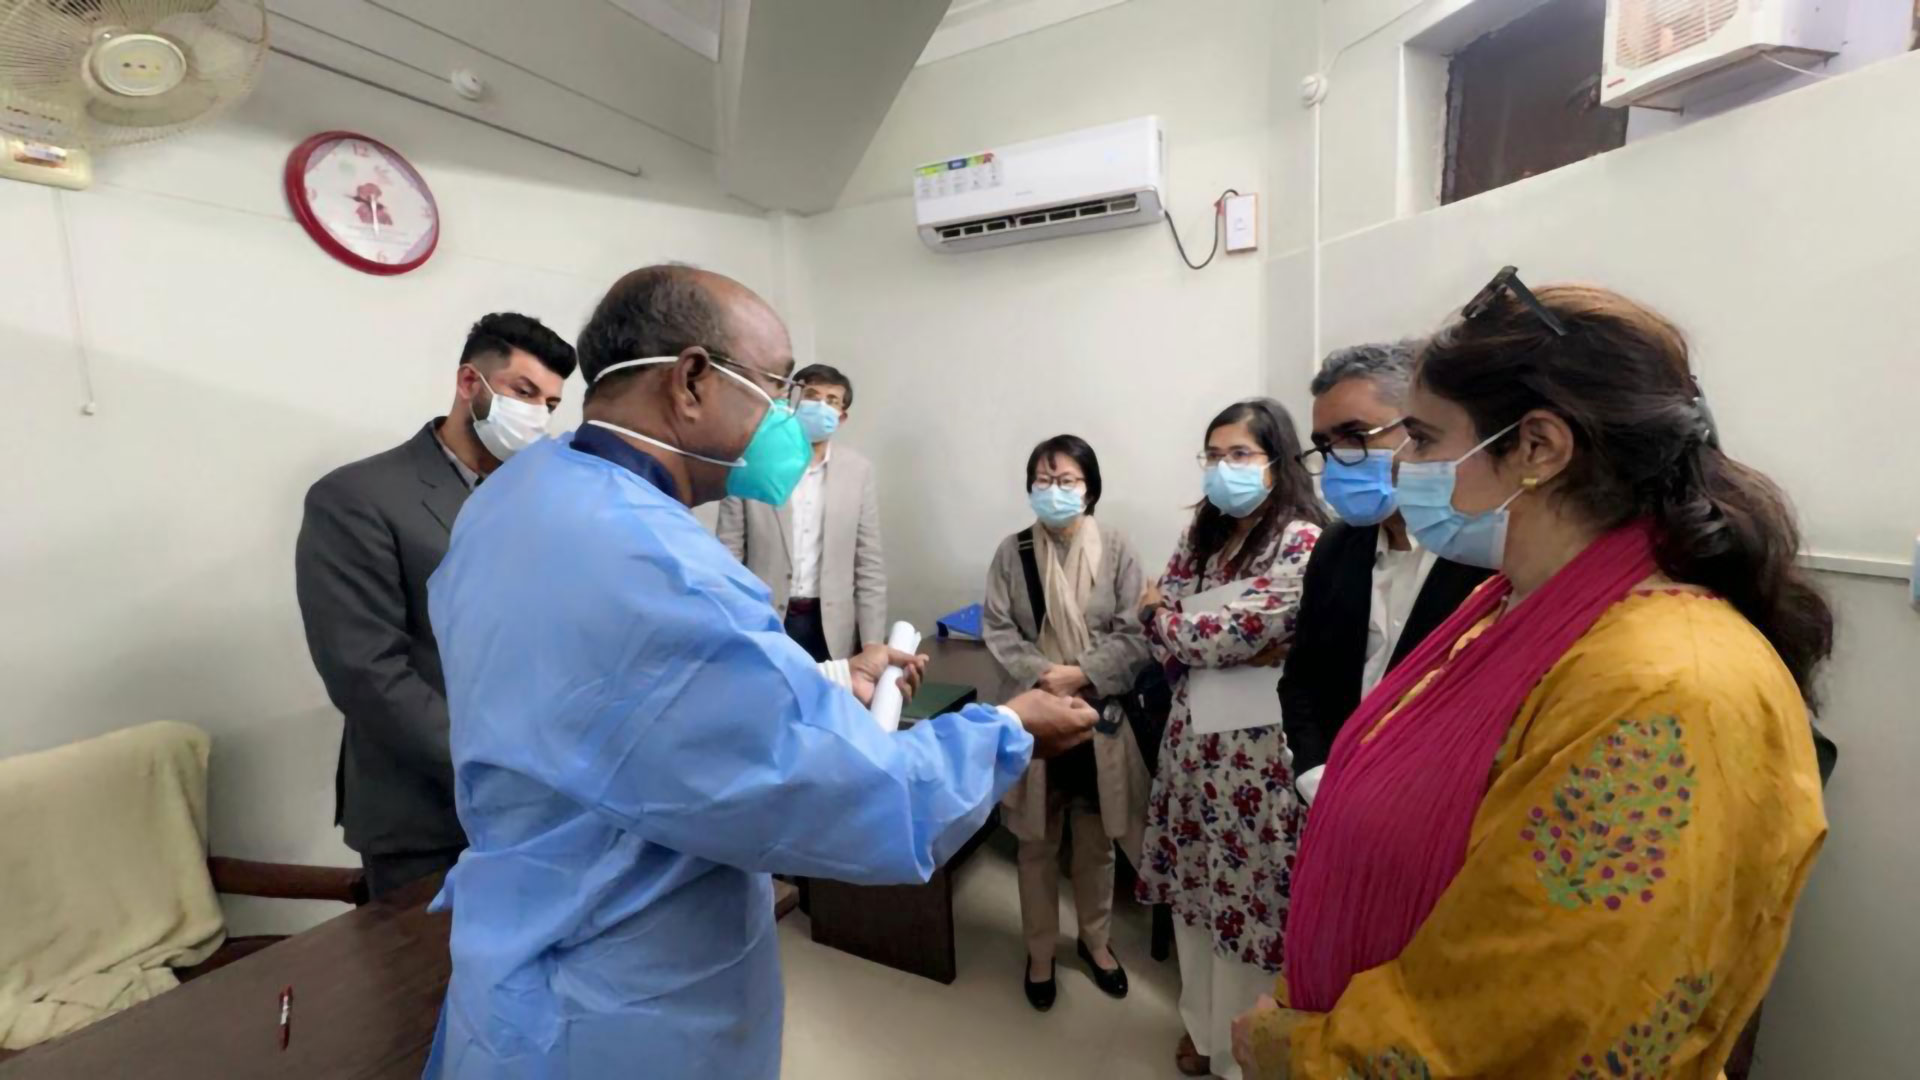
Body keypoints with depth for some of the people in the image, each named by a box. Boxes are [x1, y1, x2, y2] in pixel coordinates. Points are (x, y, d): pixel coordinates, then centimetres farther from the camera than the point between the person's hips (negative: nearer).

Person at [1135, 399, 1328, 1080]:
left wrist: (1161, 613, -6)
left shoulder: (1303, 542, -15)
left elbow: (1225, 635, -22)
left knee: (1248, 897, 9)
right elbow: (1165, 632, 2)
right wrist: (1235, 648, -14)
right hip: (1192, 732, 7)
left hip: (1256, 746, -6)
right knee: (1195, 887, 19)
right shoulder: (1203, 530, 7)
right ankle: (1203, 1023, 42)